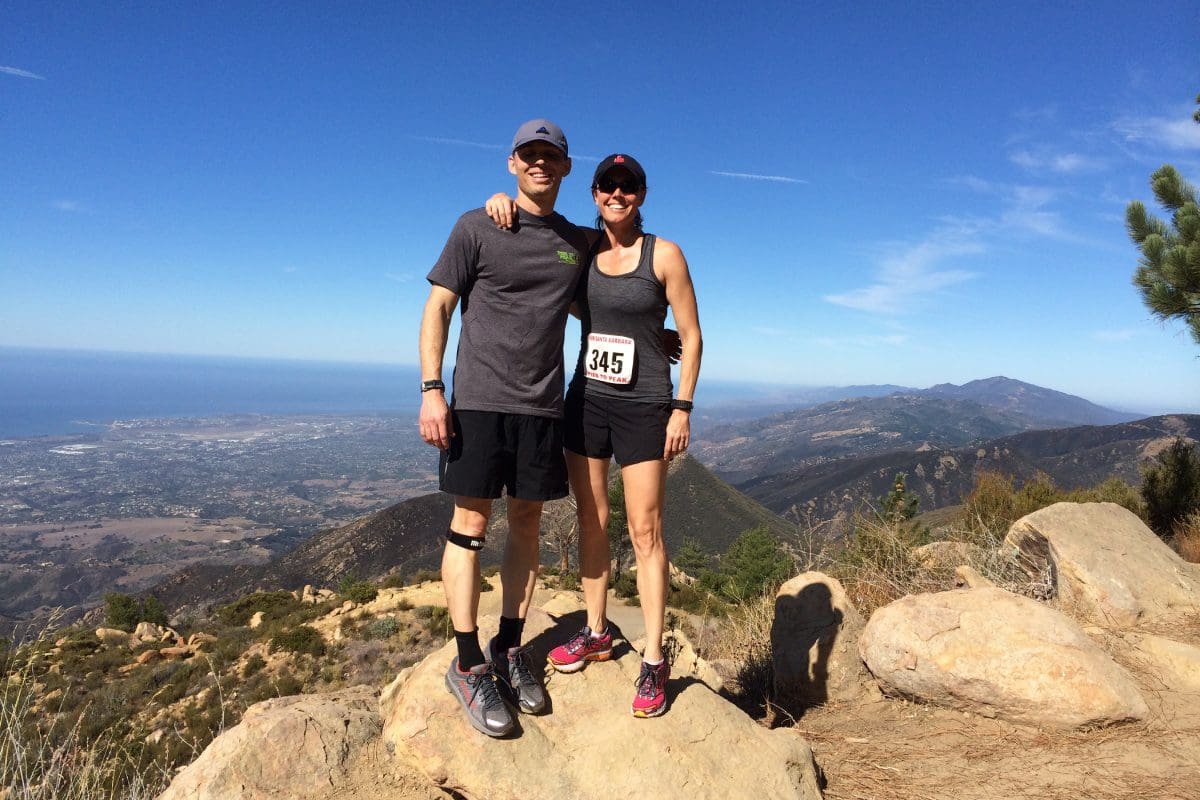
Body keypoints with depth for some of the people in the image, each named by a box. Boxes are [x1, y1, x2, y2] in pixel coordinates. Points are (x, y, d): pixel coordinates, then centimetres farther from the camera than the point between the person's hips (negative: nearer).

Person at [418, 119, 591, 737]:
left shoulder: (578, 242, 13)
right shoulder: (477, 228, 1)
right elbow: (437, 308, -1)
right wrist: (431, 390, -10)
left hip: (543, 406, 4)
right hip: (479, 400, -4)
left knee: (526, 523, 8)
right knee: (470, 524, -2)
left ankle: (509, 649, 21)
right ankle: (468, 664, 9)